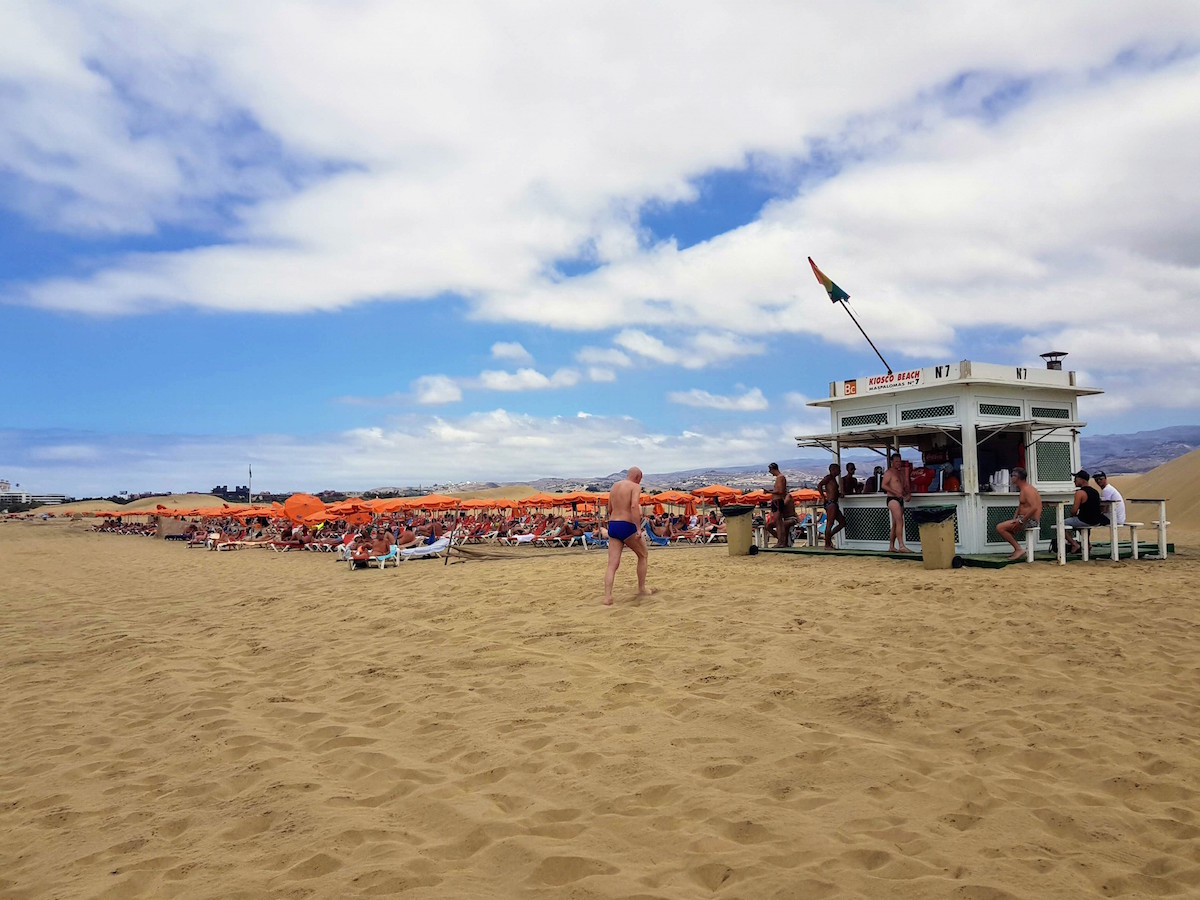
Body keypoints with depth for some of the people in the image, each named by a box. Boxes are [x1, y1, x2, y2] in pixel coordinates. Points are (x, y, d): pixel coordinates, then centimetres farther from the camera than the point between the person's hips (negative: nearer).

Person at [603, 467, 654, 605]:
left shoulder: (614, 486, 17)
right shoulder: (635, 486, -4)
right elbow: (634, 506, -21)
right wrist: (639, 528, -22)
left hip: (612, 526, 6)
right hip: (627, 526, -6)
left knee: (612, 564, 2)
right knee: (643, 555, 18)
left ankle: (607, 597, -9)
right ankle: (641, 588, 24)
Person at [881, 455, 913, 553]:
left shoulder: (901, 472, 19)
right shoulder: (889, 472, -5)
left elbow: (906, 485, 24)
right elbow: (884, 485, -15)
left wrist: (908, 493, 3)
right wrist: (896, 492, -22)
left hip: (900, 500, 8)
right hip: (892, 499, -8)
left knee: (895, 524, 9)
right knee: (899, 522, -17)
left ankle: (891, 547, 13)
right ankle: (901, 546, -21)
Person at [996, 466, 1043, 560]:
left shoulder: (1027, 489, -17)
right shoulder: (1023, 489, 16)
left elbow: (1034, 508, -28)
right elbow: (1020, 506, 21)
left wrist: (1021, 521, -25)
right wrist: (1014, 519, 6)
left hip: (1030, 520, -11)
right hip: (1024, 519, 11)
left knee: (1000, 528, -16)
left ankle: (1019, 549, -13)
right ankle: (1017, 549, 12)